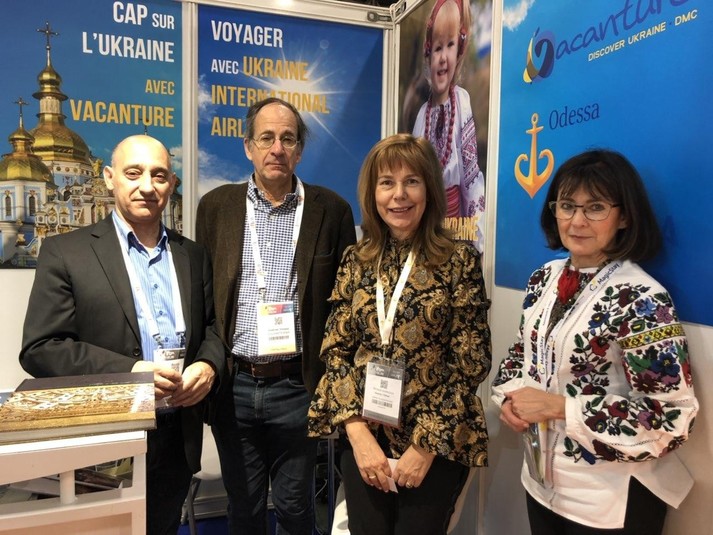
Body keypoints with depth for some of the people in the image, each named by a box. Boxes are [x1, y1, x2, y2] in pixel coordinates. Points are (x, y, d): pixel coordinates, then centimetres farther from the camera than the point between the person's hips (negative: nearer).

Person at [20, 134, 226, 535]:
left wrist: (209, 366, -9)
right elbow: (40, 348, -9)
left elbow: (214, 327, 13)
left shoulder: (193, 256, 8)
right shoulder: (65, 252, -5)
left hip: (177, 442, 4)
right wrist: (128, 370, -21)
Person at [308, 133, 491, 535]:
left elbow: (470, 363, -9)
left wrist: (426, 445, -12)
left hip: (438, 444, -2)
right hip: (363, 439, 3)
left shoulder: (459, 260, -8)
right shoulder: (356, 261, 1)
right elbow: (335, 351, 1)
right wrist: (358, 433, -9)